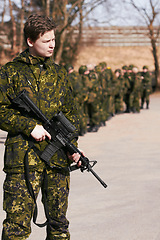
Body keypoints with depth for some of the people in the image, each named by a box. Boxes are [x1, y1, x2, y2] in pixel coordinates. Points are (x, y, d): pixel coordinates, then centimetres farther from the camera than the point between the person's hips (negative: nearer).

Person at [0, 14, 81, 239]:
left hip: (58, 160, 4)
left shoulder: (59, 73, 15)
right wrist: (30, 126, -13)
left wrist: (72, 145, 3)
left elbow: (71, 114, 18)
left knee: (58, 221, 11)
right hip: (24, 156, -4)